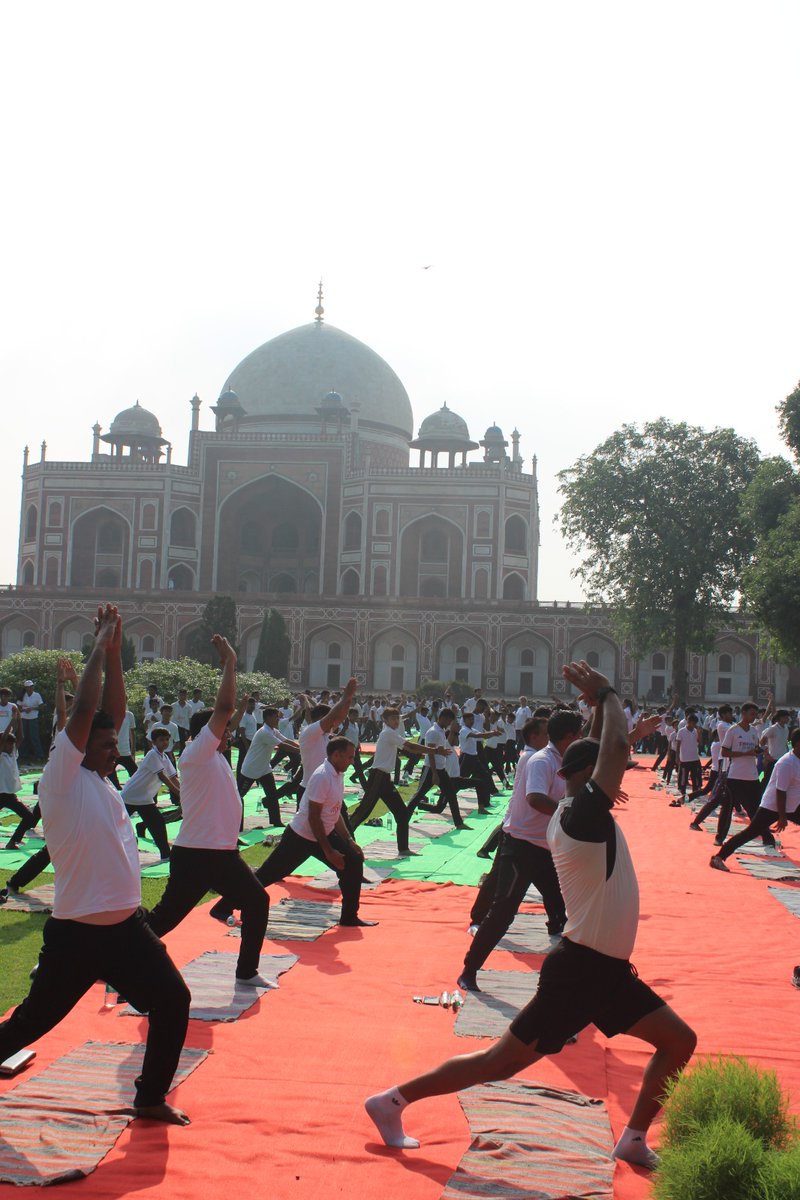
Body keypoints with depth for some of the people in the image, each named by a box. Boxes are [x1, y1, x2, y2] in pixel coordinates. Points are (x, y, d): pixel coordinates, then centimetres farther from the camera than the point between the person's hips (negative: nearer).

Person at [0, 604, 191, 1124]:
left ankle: (151, 1098, 20)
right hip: (76, 935, -7)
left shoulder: (101, 780, 8)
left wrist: (114, 651, 3)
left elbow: (113, 711, 7)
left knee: (174, 1003, 4)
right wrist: (102, 646, -13)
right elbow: (83, 710, -20)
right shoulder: (62, 780, -12)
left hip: (127, 926, 7)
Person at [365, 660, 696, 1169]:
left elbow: (605, 750, 20)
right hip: (580, 968, -9)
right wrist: (608, 695, -11)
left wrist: (600, 704, 6)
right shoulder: (582, 813, -19)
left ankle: (634, 1141, 20)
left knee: (680, 1041, 11)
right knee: (501, 1062, -1)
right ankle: (393, 1101, 9)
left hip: (608, 970, 9)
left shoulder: (578, 813, 7)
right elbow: (616, 748, -26)